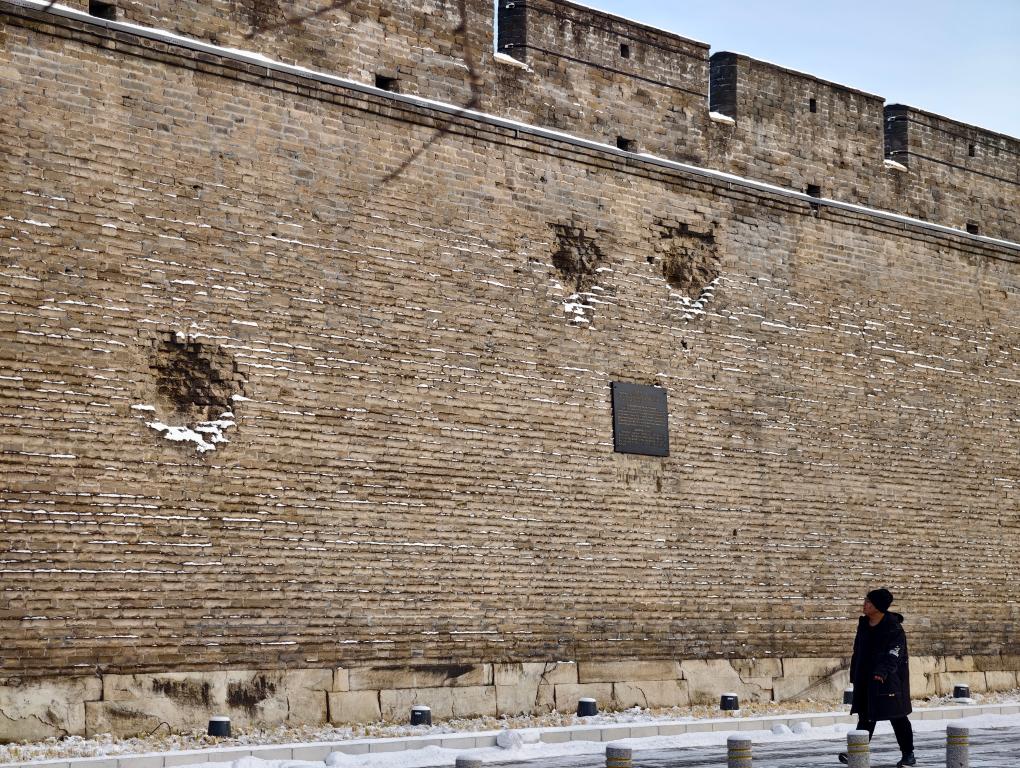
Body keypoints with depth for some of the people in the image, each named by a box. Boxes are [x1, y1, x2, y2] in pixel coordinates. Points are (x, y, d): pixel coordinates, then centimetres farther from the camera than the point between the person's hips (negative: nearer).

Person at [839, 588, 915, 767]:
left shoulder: (894, 628, -13)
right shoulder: (863, 625, 10)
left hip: (889, 679, -7)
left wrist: (882, 671, -37)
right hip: (866, 679, 7)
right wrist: (854, 676, 14)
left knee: (897, 717, 1)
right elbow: (858, 652, 17)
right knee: (866, 717, 5)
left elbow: (893, 654, -24)